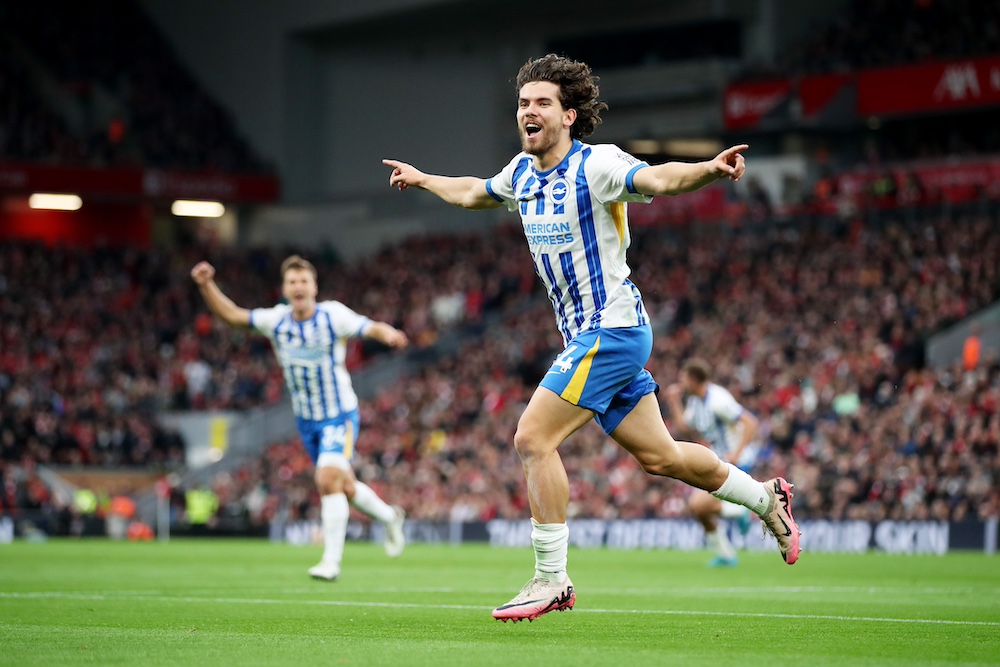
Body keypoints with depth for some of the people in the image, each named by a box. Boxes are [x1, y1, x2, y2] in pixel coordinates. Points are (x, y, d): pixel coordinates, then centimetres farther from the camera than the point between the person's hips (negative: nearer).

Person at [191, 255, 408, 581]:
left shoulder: (333, 315, -16)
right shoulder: (277, 320, -5)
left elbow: (370, 328, -28)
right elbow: (231, 314, 1)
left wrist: (388, 334, -50)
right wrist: (207, 286, -13)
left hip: (340, 415, -5)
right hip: (306, 420, 5)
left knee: (328, 479, -22)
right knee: (345, 487, 15)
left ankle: (331, 561, -15)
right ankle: (389, 516, 44)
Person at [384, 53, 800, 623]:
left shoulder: (595, 164, -15)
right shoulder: (523, 173, 9)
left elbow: (657, 179, -34)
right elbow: (475, 193, 32)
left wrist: (710, 168, -53)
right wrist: (422, 179, 45)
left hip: (611, 330, -8)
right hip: (588, 336, 8)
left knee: (534, 439, -15)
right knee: (659, 456, 14)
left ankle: (552, 580, -9)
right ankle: (767, 499, 32)